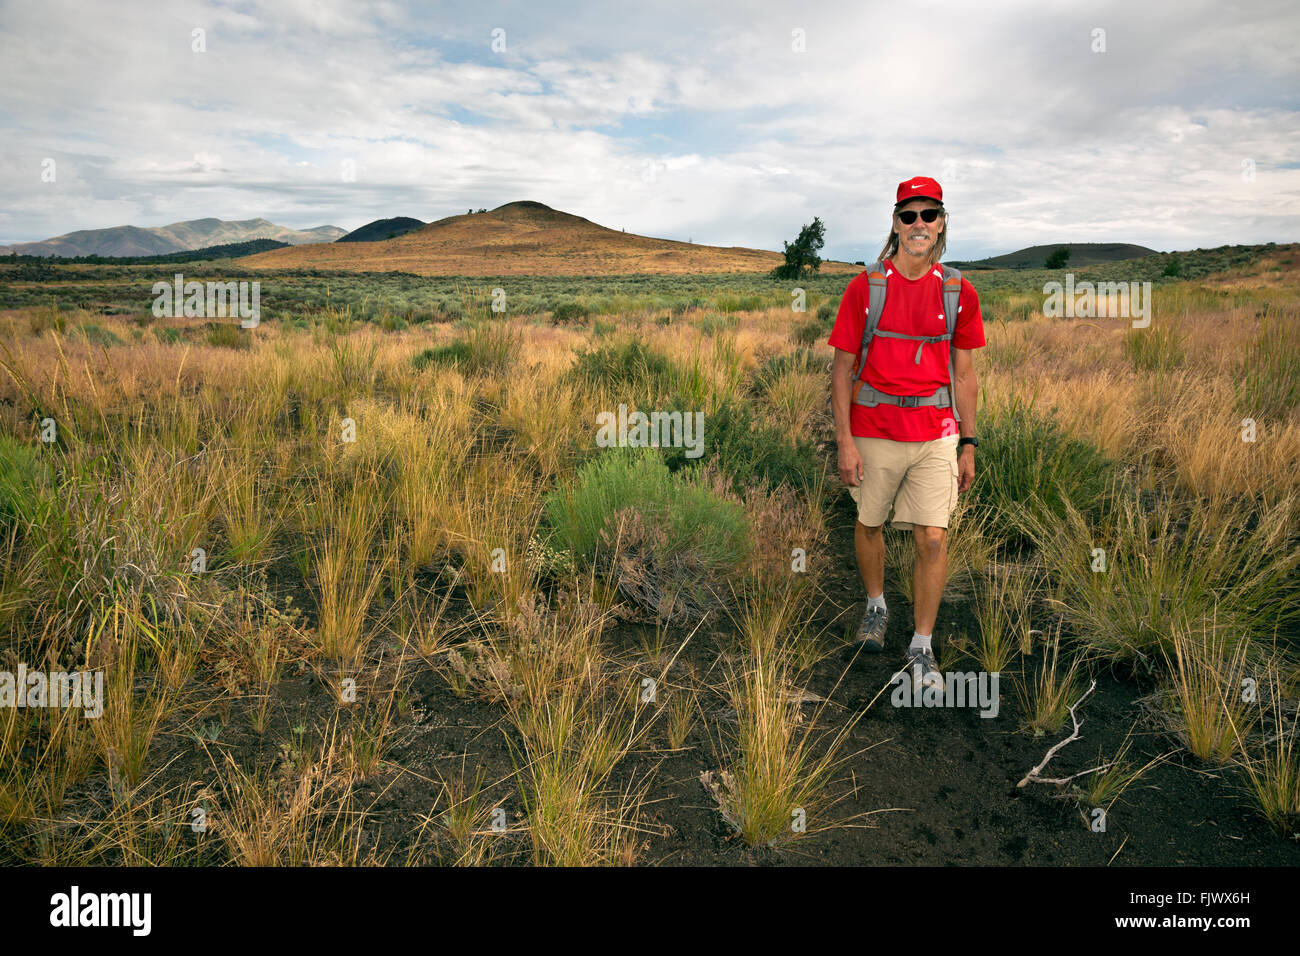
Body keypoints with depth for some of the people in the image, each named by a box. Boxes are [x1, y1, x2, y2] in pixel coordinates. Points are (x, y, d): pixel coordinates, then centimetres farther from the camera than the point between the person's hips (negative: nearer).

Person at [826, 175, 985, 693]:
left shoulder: (959, 293, 3)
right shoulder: (865, 287, -4)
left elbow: (963, 373, 9)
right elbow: (842, 368, -3)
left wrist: (968, 445, 7)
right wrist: (845, 441, -9)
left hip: (935, 435, 1)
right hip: (874, 432, -1)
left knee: (933, 539, -4)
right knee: (869, 524, 14)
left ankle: (922, 647, 12)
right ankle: (876, 605, 42)